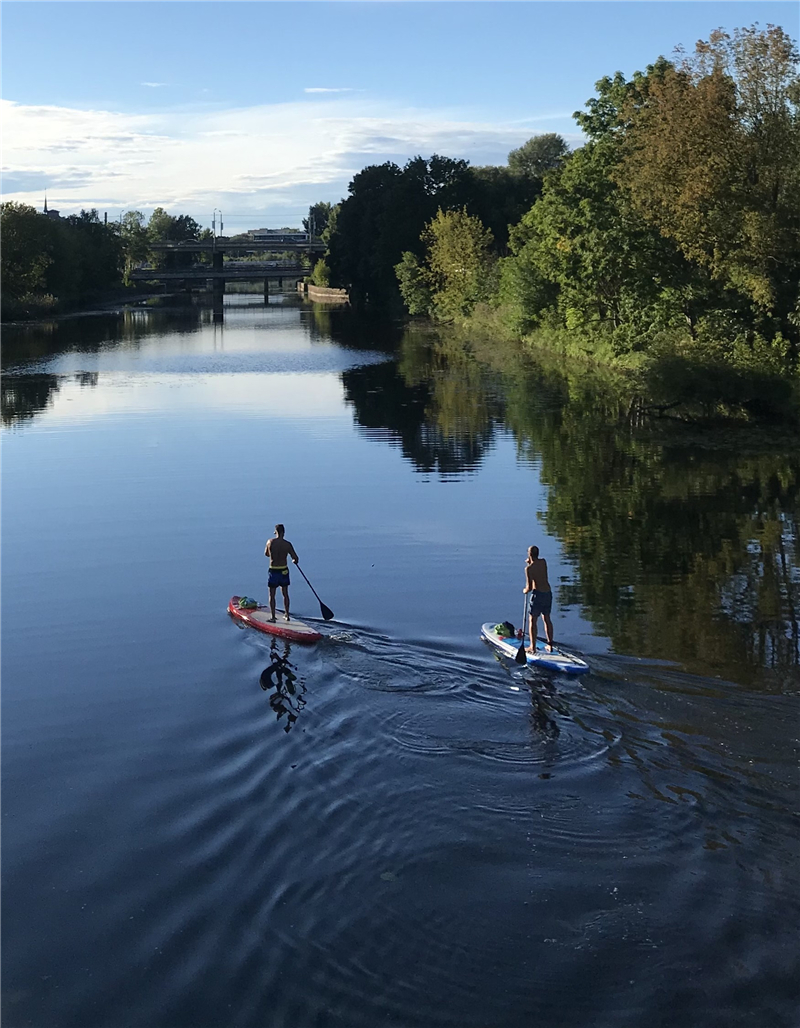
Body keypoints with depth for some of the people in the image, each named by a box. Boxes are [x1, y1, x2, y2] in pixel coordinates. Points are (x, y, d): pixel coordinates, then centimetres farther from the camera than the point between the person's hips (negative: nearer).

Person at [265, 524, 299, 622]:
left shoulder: (270, 542, -8)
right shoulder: (287, 544, -9)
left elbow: (266, 554, 9)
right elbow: (295, 558, -9)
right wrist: (294, 561, 15)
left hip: (273, 571, -1)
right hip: (284, 571, 1)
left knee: (272, 595, 7)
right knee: (285, 594, 15)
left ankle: (272, 616, 5)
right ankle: (287, 615, 19)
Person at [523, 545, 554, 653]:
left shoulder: (529, 568, -13)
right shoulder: (543, 561, 4)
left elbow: (529, 587, -14)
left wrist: (525, 590, 7)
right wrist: (530, 563, 14)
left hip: (538, 594, -6)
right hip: (548, 593, 6)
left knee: (532, 620, 4)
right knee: (547, 619, 18)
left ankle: (533, 647, 3)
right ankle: (550, 645, 20)